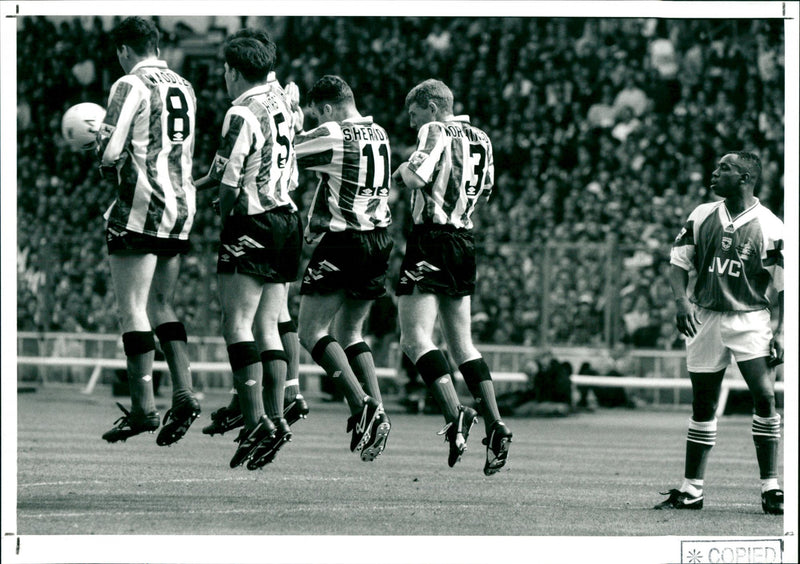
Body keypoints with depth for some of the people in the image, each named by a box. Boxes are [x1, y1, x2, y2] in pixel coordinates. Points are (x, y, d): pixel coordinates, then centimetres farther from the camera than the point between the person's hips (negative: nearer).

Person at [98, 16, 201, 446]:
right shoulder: (183, 88, 14)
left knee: (132, 306, -5)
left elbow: (110, 153, -15)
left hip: (142, 206, -7)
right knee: (160, 303, 15)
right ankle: (183, 393, 4)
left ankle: (143, 407, -9)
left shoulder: (131, 86, -8)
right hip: (182, 207, 7)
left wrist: (109, 168, 8)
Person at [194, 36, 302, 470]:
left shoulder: (242, 114, -13)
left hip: (252, 223, -8)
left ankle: (255, 420, -18)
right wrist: (199, 182, 27)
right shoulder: (279, 101, 12)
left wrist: (224, 219, 4)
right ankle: (276, 418, 4)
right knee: (268, 327, 10)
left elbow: (231, 181, -14)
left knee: (237, 325, -9)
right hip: (287, 219, 8)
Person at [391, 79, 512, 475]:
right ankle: (495, 425, 4)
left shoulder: (436, 132, -7)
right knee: (461, 343, 13)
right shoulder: (480, 139, 15)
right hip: (465, 242, 8)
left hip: (432, 239, -8)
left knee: (415, 339, -10)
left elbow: (417, 178, -22)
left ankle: (455, 413, -25)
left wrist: (405, 170, -1)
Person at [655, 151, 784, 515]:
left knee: (765, 397, -15)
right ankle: (691, 491, 13)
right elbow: (679, 260, 8)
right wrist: (681, 299, -9)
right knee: (703, 407, 7)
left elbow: (784, 286, -4)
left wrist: (780, 331, -11)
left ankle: (770, 488, -8)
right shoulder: (701, 216, 4)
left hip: (749, 319, -3)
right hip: (705, 317, 3)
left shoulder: (770, 227, -6)